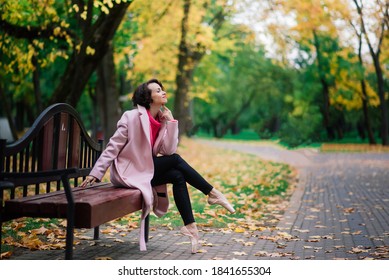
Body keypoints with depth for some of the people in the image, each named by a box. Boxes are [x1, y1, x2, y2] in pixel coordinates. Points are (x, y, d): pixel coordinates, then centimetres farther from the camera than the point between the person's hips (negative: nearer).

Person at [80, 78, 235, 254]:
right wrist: (95, 174, -17)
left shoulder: (162, 119, 5)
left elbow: (168, 150, -7)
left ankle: (190, 226, -14)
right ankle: (212, 194, -8)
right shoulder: (132, 117, -14)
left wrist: (171, 121, -10)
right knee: (175, 160, -19)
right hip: (128, 173, -6)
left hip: (147, 170, 7)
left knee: (178, 177, -18)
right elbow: (112, 148, -13)